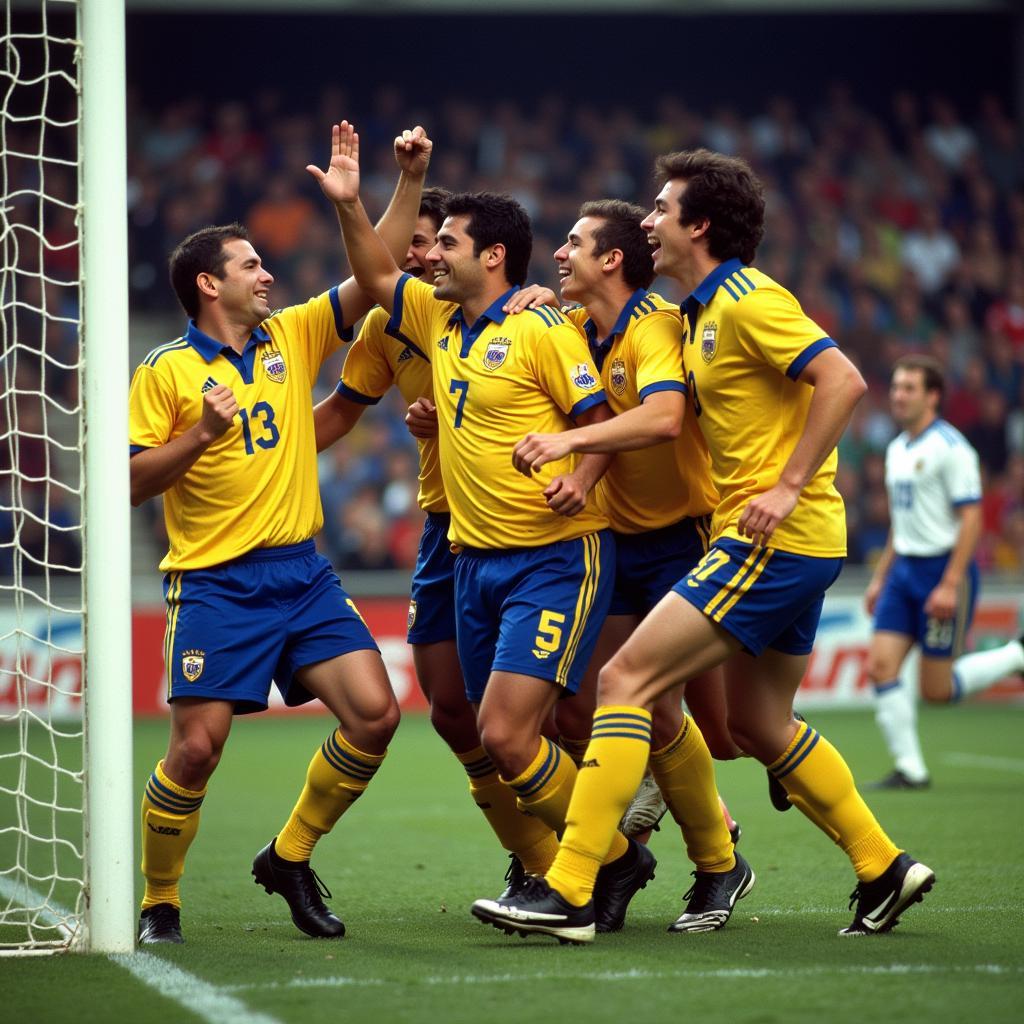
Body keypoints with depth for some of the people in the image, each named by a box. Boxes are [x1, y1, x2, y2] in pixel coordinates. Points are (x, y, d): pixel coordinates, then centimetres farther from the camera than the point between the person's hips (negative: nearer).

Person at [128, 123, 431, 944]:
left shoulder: (295, 337, 11)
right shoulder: (166, 373, -3)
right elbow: (130, 482, -6)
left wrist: (411, 182, -1)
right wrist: (201, 434, -20)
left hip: (301, 571, 5)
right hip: (214, 583, -5)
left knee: (375, 712, -7)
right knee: (197, 747, -11)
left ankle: (290, 859, 11)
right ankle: (159, 902, 10)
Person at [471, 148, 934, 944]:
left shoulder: (749, 299, -13)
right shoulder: (703, 313, 16)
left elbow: (844, 380, -21)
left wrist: (789, 487, -23)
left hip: (777, 538, -10)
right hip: (794, 548, 10)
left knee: (626, 679, -13)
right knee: (759, 724, 19)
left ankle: (569, 892, -16)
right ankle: (884, 869, 26)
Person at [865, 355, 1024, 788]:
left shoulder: (950, 447, -13)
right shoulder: (897, 449, 13)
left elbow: (971, 518, -17)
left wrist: (950, 585, -22)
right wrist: (879, 578, 19)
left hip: (944, 570, -8)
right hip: (905, 570, 8)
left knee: (936, 689, -4)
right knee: (881, 666, -6)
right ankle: (910, 769, -1)